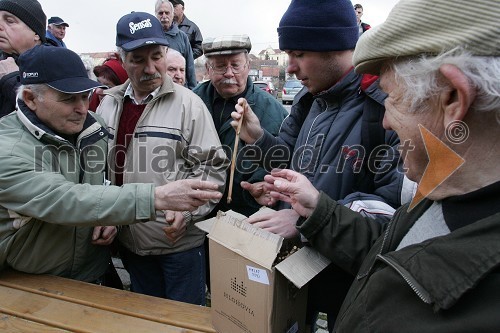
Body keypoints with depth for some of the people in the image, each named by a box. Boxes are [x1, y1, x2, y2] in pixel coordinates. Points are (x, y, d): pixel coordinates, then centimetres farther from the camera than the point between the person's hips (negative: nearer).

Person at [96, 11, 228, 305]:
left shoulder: (188, 103, -12)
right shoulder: (109, 104, 4)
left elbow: (212, 166, -12)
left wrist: (186, 209, -24)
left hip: (180, 240, -4)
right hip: (131, 240, 5)